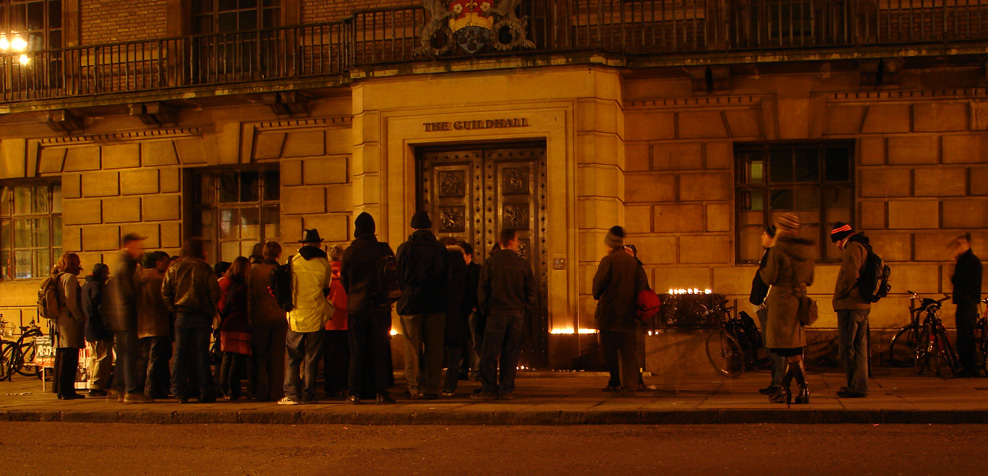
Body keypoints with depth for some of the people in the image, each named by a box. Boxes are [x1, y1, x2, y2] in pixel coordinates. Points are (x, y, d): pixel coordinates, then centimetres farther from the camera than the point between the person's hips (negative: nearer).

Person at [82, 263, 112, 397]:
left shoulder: (85, 286, 18)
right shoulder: (98, 286, -13)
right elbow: (101, 308, -18)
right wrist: (108, 327, -18)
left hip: (89, 329, 10)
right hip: (100, 330, -10)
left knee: (94, 358, 16)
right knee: (104, 358, -9)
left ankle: (93, 386, 19)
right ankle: (96, 387, -12)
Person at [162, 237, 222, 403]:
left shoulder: (174, 268, 6)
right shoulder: (205, 269, -1)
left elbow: (165, 293, 1)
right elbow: (215, 293, -6)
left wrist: (174, 309, 7)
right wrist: (210, 312, 6)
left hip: (181, 315, 1)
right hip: (202, 317, -1)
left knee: (180, 354, 4)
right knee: (201, 354, 2)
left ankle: (180, 393, 1)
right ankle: (205, 392, 3)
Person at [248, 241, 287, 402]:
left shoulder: (254, 271, 0)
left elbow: (249, 296, 1)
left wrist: (250, 318, 6)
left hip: (260, 318, 1)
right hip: (280, 317, -1)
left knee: (261, 356, 9)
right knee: (277, 356, 5)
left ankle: (262, 392, 7)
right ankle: (276, 392, 4)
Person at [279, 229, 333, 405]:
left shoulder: (293, 261, -1)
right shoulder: (324, 264, -1)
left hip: (296, 316, 0)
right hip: (317, 316, 0)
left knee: (292, 357, 5)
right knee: (312, 357, 6)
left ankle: (291, 394, -1)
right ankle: (308, 395, 6)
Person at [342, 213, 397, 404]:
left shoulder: (350, 252, -4)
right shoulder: (384, 250, -4)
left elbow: (343, 280, 5)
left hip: (356, 307, 0)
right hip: (380, 307, 0)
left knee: (357, 351, 6)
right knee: (380, 350, 5)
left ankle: (354, 393, 5)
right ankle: (381, 391, 2)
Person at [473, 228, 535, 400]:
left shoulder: (490, 262, -1)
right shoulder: (524, 264, 2)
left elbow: (482, 289, -1)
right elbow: (531, 290, 3)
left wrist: (485, 310, 8)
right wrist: (525, 309, 13)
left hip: (496, 313, -2)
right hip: (517, 314, 2)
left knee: (490, 353, 2)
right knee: (511, 354, 6)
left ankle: (489, 389, 1)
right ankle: (507, 390, 6)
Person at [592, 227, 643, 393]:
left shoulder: (608, 261, -11)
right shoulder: (633, 261, 6)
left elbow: (598, 284, -9)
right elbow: (640, 285, 10)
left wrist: (597, 296, 12)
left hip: (609, 312, -6)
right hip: (628, 314, 6)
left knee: (609, 349, 0)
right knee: (628, 349, 9)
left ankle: (615, 382, -3)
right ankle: (631, 383, 8)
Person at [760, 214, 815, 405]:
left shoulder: (777, 250, -13)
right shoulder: (807, 250, 7)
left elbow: (770, 278, -12)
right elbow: (809, 279, 13)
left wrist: (761, 269, 8)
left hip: (782, 302, -7)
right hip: (799, 301, 7)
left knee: (792, 353, -3)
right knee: (793, 350, 11)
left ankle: (804, 390, -3)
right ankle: (783, 390, 16)